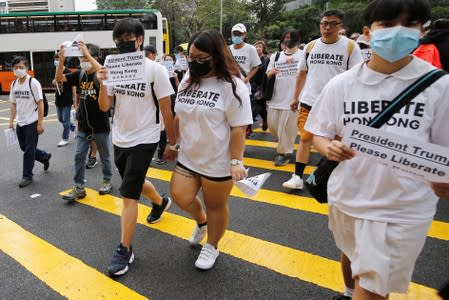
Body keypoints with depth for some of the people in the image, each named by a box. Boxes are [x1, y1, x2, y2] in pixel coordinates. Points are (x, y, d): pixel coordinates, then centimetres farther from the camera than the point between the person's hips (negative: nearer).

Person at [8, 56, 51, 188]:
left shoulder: (33, 83, -12)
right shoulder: (14, 84, 7)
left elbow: (40, 103, -13)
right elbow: (13, 104, 13)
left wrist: (40, 123, -15)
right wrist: (11, 122, 9)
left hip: (32, 122, -7)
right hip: (20, 123, 7)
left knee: (29, 150, 0)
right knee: (24, 148, 15)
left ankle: (27, 176, 13)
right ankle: (45, 157, 38)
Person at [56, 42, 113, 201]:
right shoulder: (79, 74, 4)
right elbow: (59, 78, -1)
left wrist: (87, 54, -36)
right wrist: (61, 60, -16)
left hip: (100, 125, -4)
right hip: (83, 125, 5)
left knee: (104, 156, 11)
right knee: (79, 156, 5)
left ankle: (107, 181, 30)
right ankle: (78, 188, 13)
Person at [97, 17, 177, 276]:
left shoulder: (155, 70, -14)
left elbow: (167, 111, -9)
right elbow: (104, 107, -1)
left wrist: (173, 144, -5)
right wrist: (103, 83, -19)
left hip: (144, 141, -6)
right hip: (120, 139, 6)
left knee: (128, 195, -6)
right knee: (135, 183, 24)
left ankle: (125, 250, 8)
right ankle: (161, 201, 54)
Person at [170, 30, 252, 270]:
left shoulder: (232, 86, -15)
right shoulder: (187, 81, 5)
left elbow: (239, 128, -17)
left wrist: (236, 161, -19)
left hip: (217, 162, -6)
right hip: (187, 158, 6)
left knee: (215, 206, 9)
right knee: (180, 197, 3)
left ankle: (211, 247, 34)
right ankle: (201, 221, 37)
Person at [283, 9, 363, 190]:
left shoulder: (350, 46, -3)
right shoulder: (310, 46, 6)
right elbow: (302, 73, 14)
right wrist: (295, 97, 13)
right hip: (309, 102, 2)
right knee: (305, 139, 3)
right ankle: (297, 177, 9)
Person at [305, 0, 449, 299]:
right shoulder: (341, 84, -6)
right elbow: (320, 133, 1)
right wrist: (329, 148, -19)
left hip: (403, 208, -3)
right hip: (346, 196, 3)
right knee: (351, 258, 27)